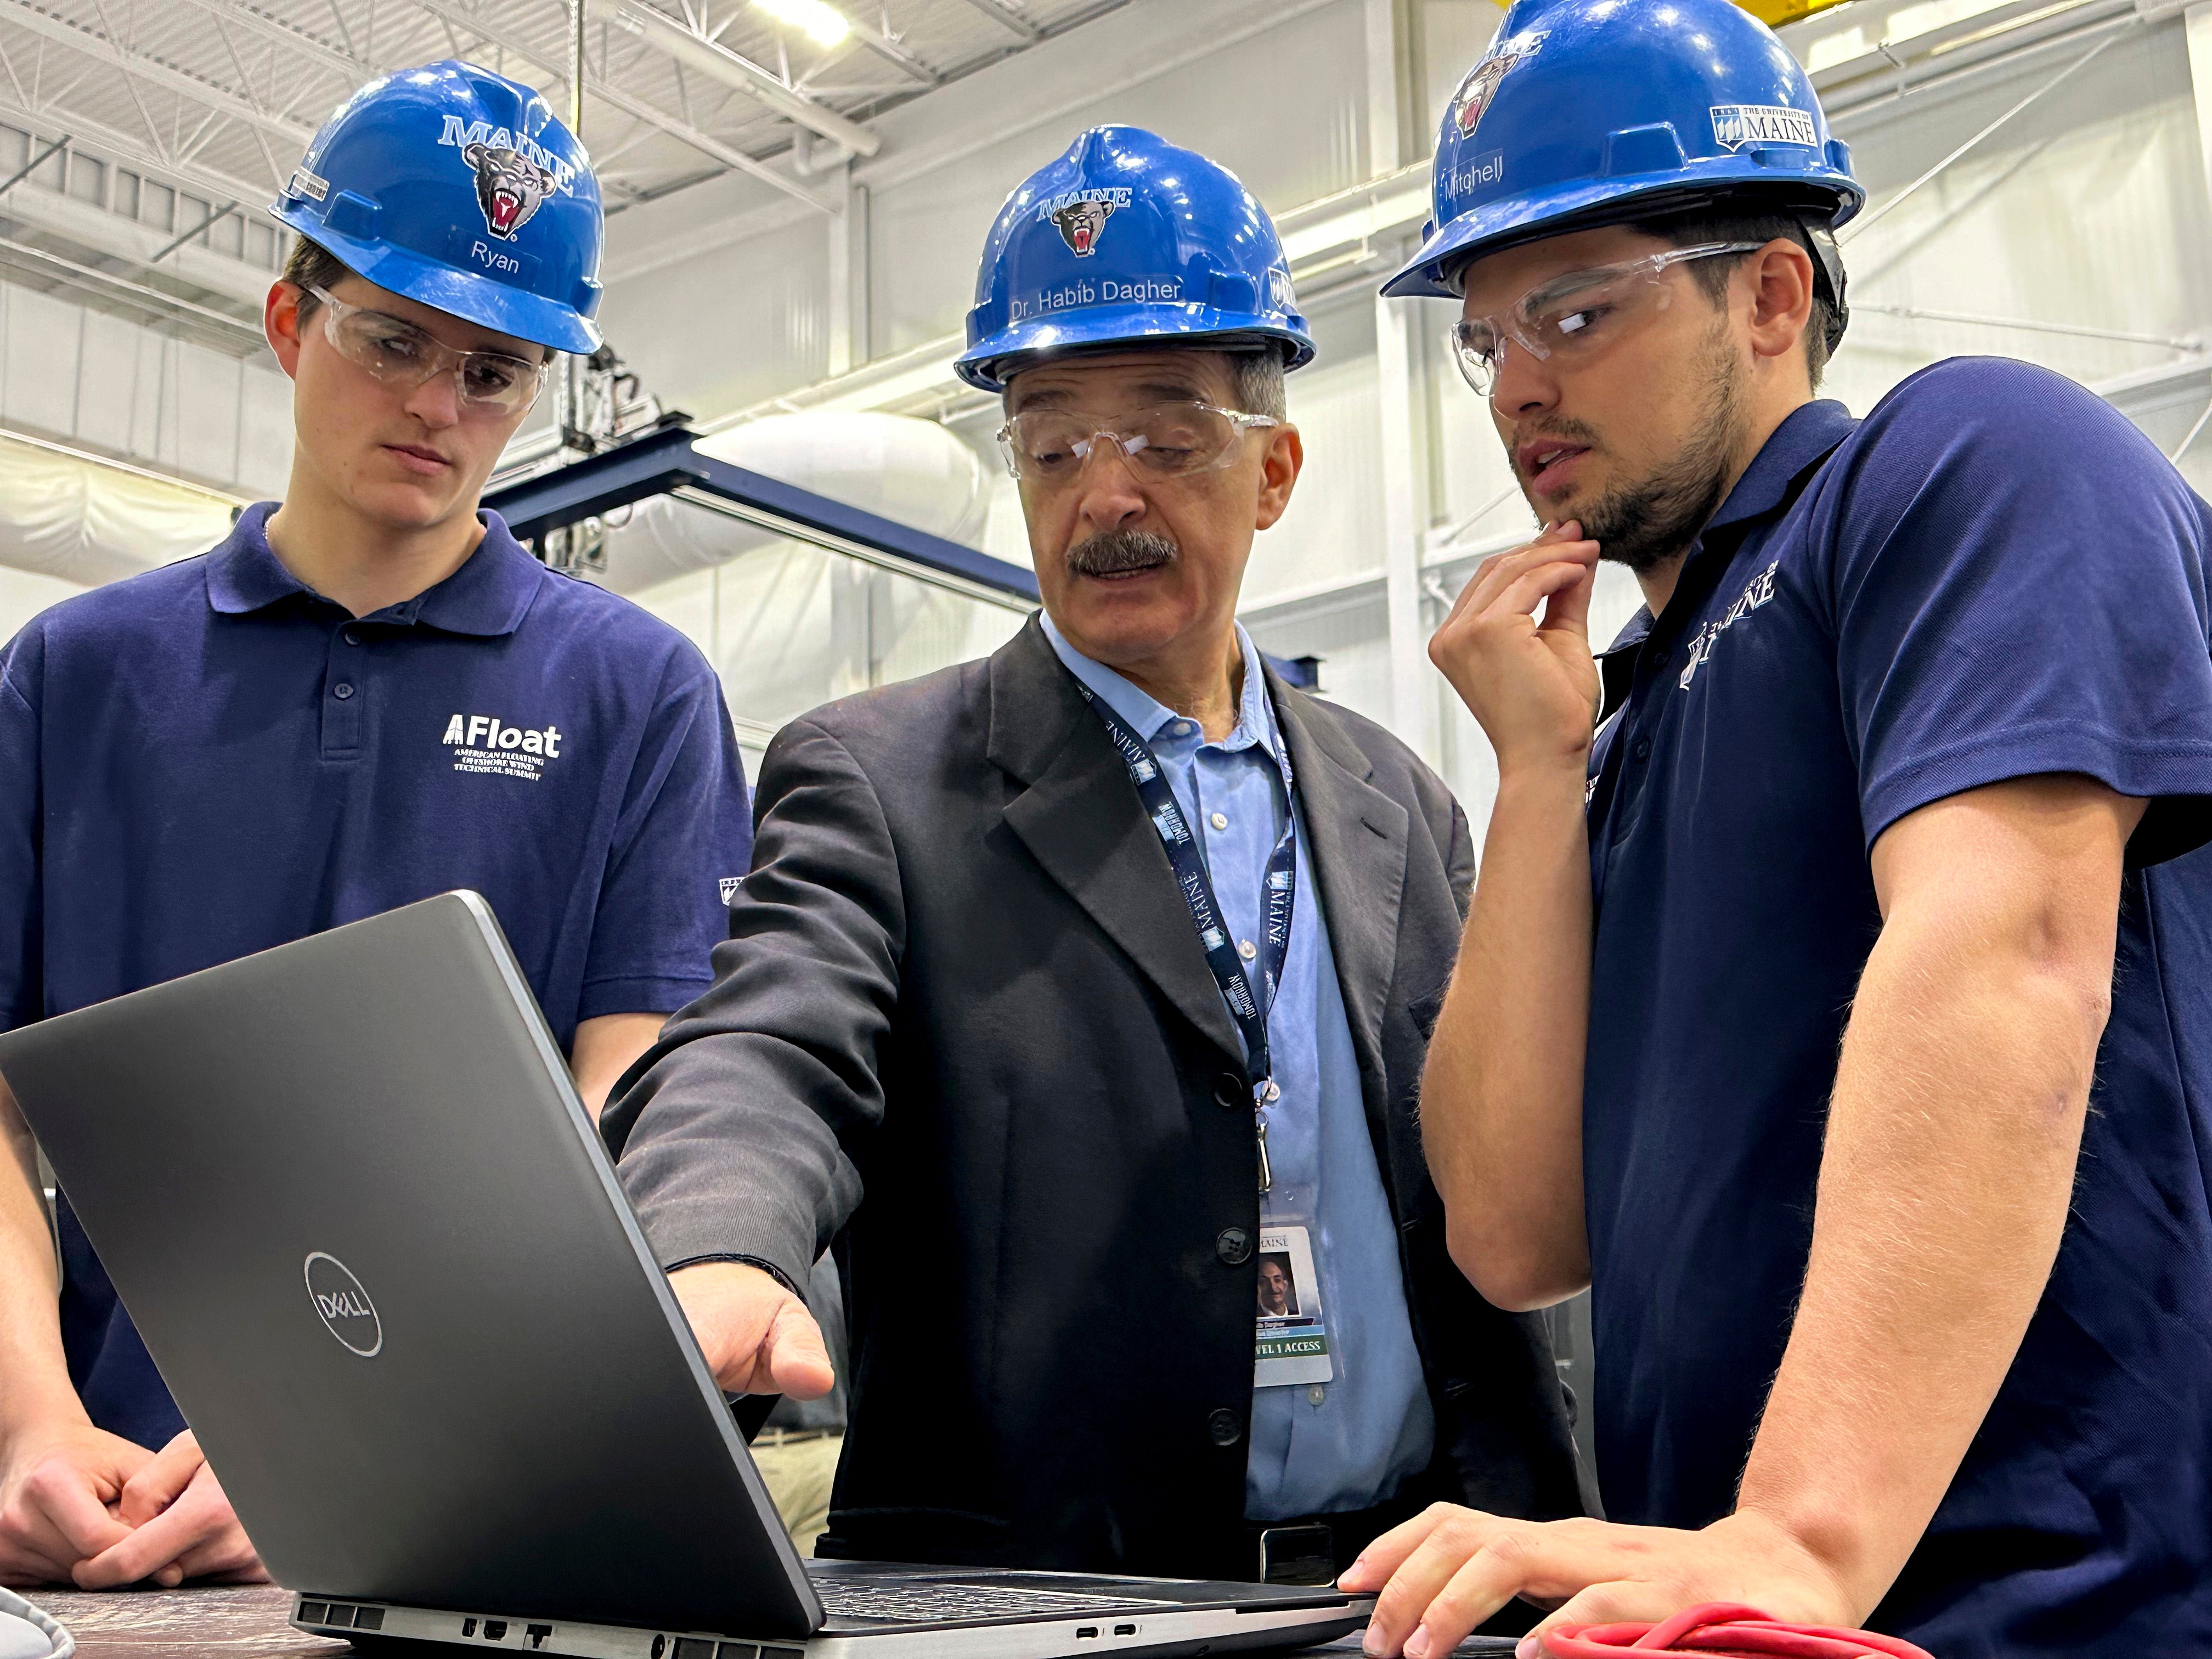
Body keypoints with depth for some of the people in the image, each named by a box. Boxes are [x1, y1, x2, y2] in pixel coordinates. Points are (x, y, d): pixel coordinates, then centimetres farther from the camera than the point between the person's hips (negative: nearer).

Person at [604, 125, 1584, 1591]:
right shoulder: (875, 783, 3)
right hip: (1023, 1601, -2)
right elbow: (761, 1061, -13)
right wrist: (715, 1259, -34)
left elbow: (1490, 1219, 15)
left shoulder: (1401, 810, 14)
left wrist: (1523, 1552, 6)